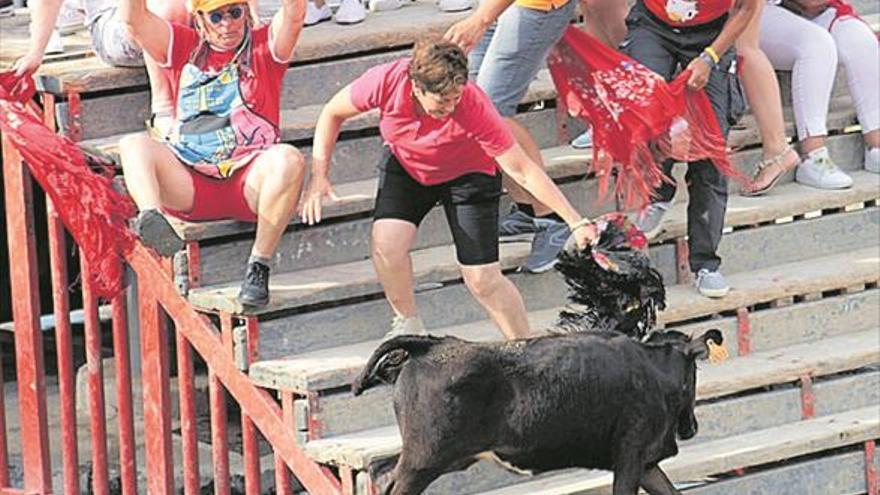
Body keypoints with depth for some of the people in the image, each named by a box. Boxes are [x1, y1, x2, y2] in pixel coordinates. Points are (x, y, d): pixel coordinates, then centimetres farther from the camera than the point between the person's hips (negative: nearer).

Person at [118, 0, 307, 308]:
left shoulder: (265, 47, 14)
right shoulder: (184, 48, 19)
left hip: (250, 181, -2)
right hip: (189, 186, 2)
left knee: (288, 159, -33)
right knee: (134, 145, -23)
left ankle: (259, 265, -29)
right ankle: (150, 219, -53)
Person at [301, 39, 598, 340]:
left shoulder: (474, 107, -38)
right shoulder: (386, 81, -33)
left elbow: (523, 171, -32)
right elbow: (333, 113, -12)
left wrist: (575, 222, -35)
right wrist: (319, 175, -17)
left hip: (467, 176, -2)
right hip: (405, 167, 2)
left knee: (483, 279, -9)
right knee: (386, 244, -22)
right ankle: (408, 326, 3)